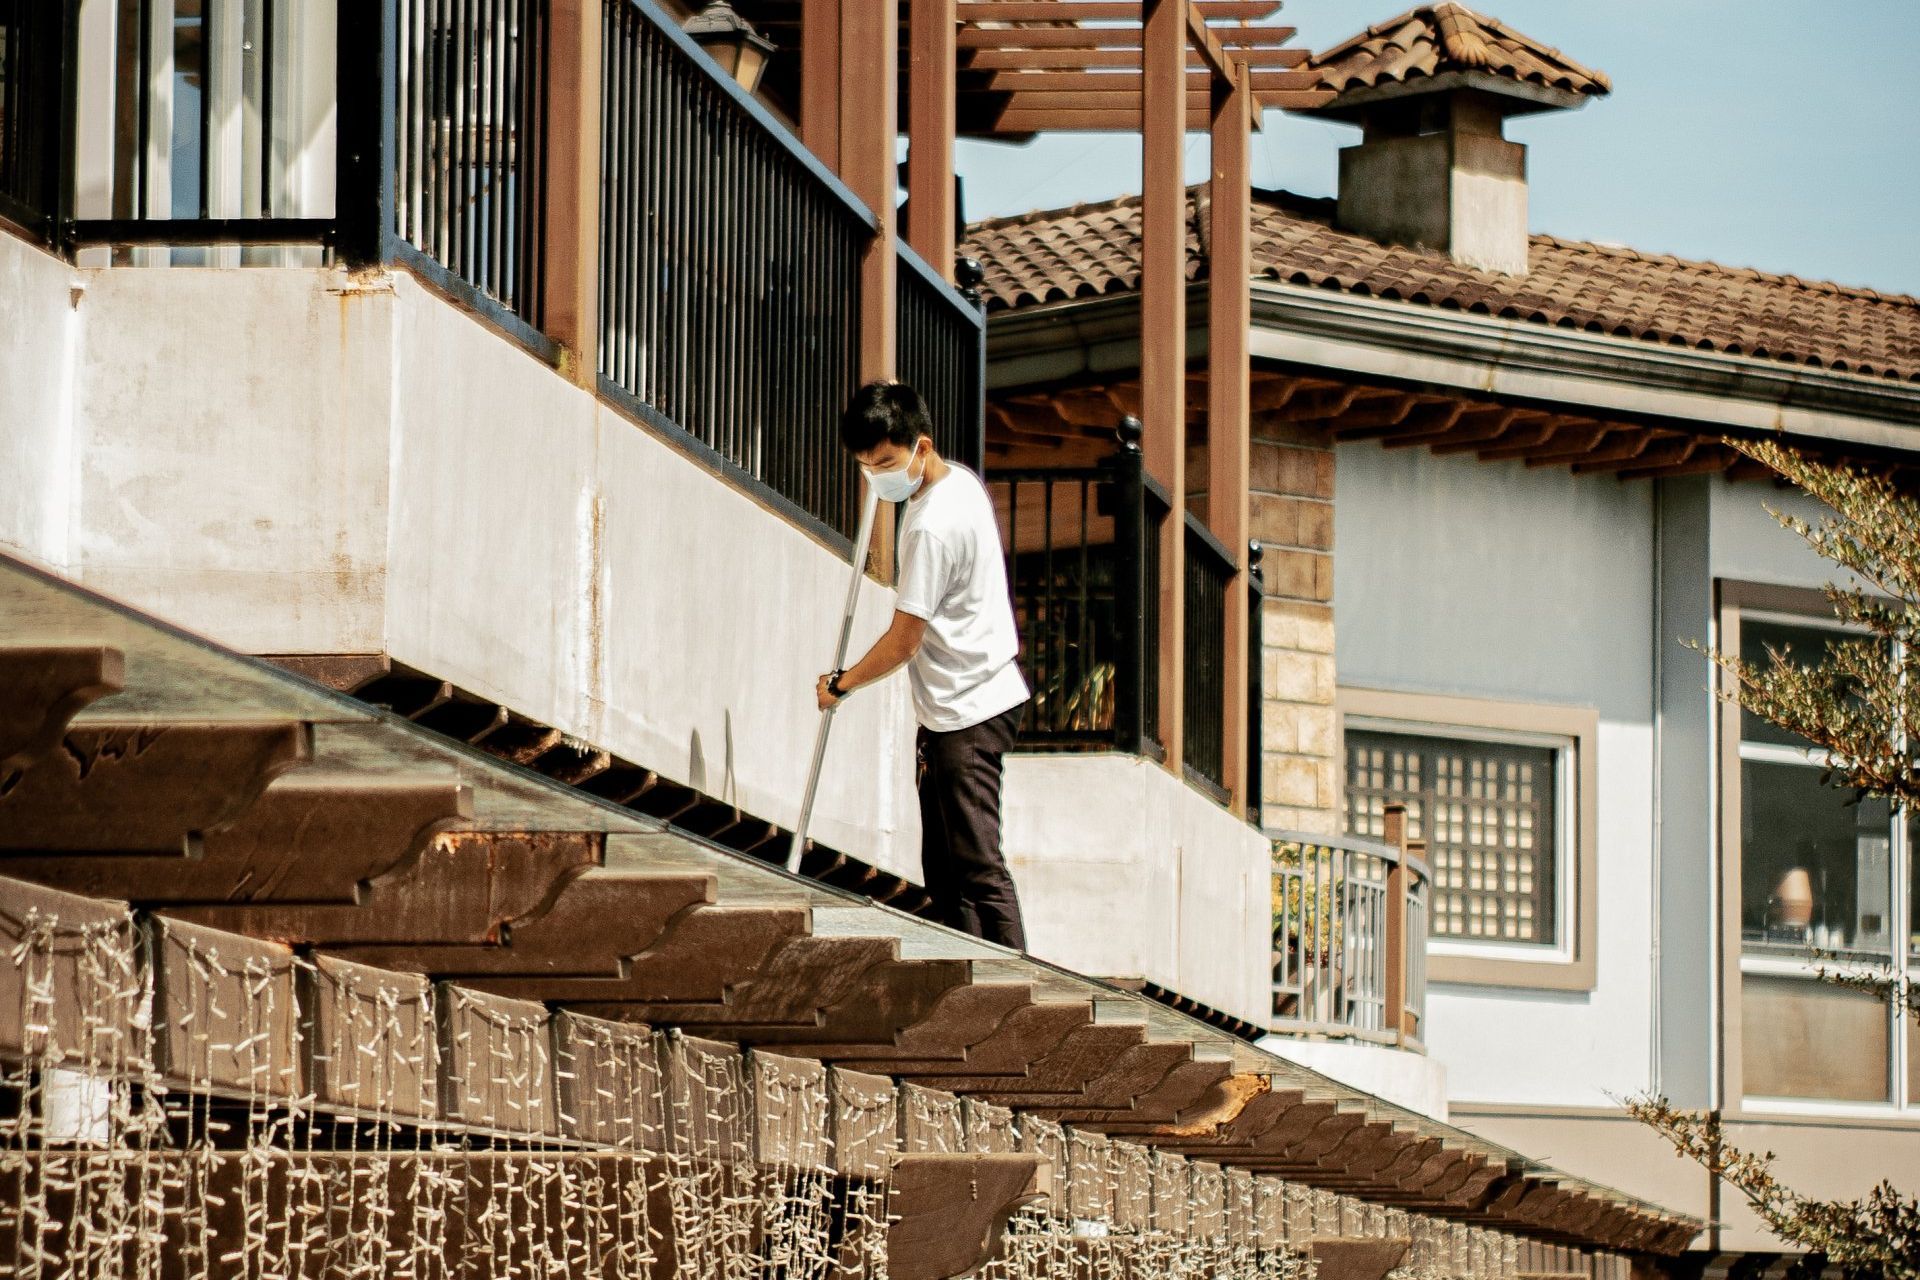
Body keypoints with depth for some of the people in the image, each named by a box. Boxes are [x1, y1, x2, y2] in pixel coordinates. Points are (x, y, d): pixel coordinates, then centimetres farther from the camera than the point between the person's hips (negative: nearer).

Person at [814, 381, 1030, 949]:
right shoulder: (963, 482, 9)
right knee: (943, 871, 10)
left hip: (966, 714, -11)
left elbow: (903, 643, -15)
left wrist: (839, 684, 0)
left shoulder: (931, 526, -21)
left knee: (978, 869, -13)